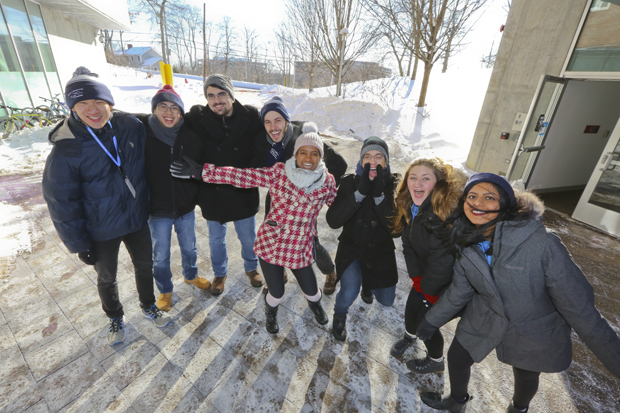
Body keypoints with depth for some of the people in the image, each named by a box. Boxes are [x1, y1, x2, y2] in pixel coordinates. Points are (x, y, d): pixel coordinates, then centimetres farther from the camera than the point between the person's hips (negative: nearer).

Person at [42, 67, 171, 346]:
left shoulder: (131, 126, -13)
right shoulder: (67, 147, -19)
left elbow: (147, 165, 3)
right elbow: (61, 201, -12)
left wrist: (148, 204, 5)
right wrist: (79, 244, -9)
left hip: (136, 218, 2)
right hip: (100, 230, -2)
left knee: (144, 265, 20)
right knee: (106, 278, 20)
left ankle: (149, 306, 46)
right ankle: (115, 318, 47)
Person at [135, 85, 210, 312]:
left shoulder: (190, 134, -8)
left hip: (186, 207, 2)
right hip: (157, 210, -1)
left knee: (189, 247, 21)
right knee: (160, 255, 16)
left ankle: (191, 275, 49)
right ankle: (165, 290, 41)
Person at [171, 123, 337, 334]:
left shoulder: (327, 181, -4)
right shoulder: (278, 172, -13)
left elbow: (338, 204, 13)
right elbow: (241, 176, -16)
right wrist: (200, 171, -20)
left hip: (301, 248, 2)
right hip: (271, 243, -1)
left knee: (311, 291, 10)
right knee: (277, 294, 7)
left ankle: (315, 304, 54)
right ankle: (271, 311, 50)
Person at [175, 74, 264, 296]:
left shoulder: (250, 117, -12)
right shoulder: (197, 118, -12)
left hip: (244, 193, 0)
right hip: (212, 194, 1)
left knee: (248, 237, 19)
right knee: (216, 239, 20)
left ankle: (251, 267, 49)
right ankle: (219, 273, 48)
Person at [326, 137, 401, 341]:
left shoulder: (394, 184, -13)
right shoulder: (349, 182, -14)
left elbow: (396, 229, -21)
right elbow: (333, 221, -25)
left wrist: (379, 195, -34)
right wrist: (361, 192, -33)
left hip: (381, 251, 2)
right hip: (351, 248, -2)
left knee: (386, 300, 10)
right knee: (349, 293, -22)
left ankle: (367, 280, 45)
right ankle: (340, 315, 16)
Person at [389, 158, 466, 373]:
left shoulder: (448, 210, -33)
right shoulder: (409, 206, -8)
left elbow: (443, 259, -28)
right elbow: (409, 245, -2)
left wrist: (428, 289, -14)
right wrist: (417, 277, -5)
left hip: (447, 282, -6)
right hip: (425, 275, 6)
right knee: (411, 307, 17)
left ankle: (436, 361, 40)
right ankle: (409, 336, 52)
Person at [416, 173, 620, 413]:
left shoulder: (541, 243, -31)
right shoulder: (467, 244, -15)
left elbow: (577, 304, -22)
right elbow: (459, 290, -2)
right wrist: (432, 321, 6)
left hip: (533, 331, -3)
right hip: (483, 320, 3)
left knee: (526, 378, 22)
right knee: (456, 358, 16)